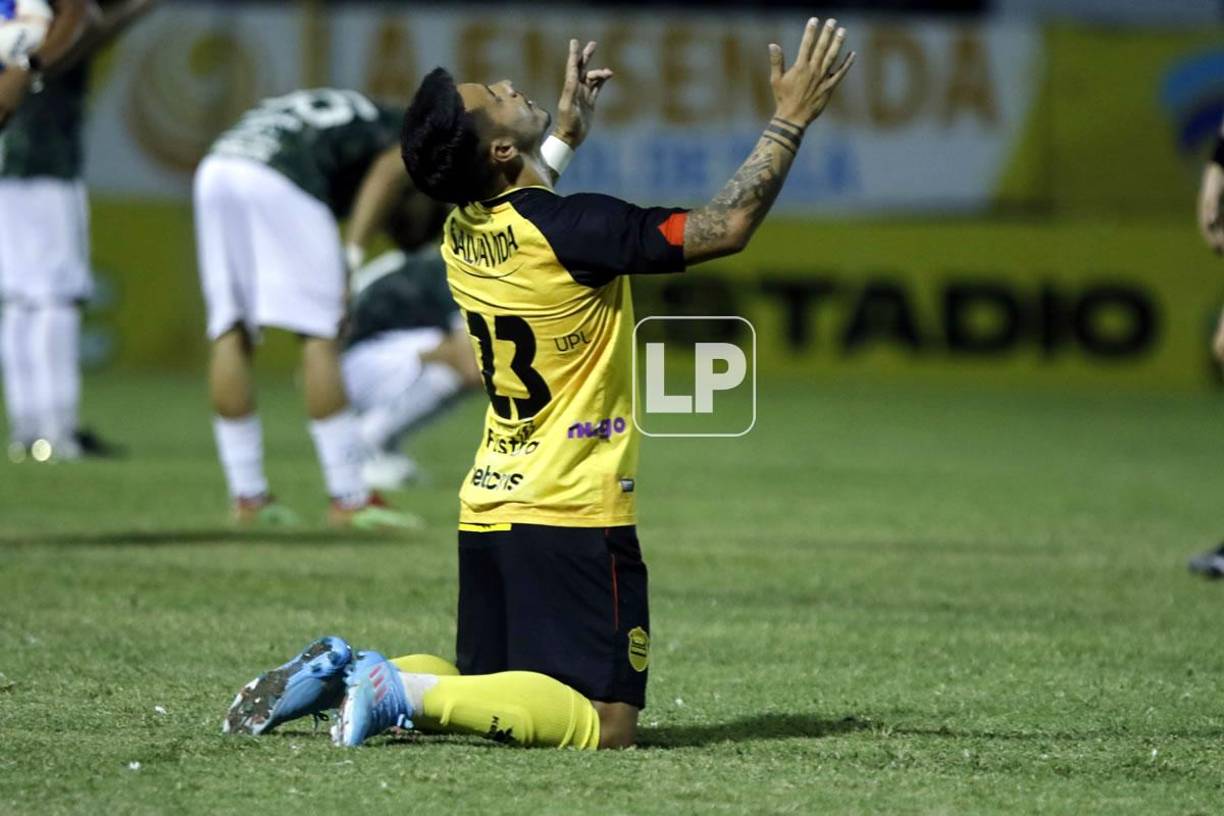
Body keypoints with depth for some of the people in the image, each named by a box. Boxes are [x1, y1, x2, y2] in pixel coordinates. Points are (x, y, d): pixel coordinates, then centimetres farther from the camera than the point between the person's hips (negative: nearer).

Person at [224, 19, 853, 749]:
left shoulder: (462, 235, 5)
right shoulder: (572, 229, -18)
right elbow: (726, 228, -14)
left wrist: (568, 132, 38)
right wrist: (792, 121, -6)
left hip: (489, 512, 8)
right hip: (571, 519, -8)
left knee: (488, 689, 21)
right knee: (605, 727, -9)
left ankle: (345, 672, 1)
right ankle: (405, 693, -19)